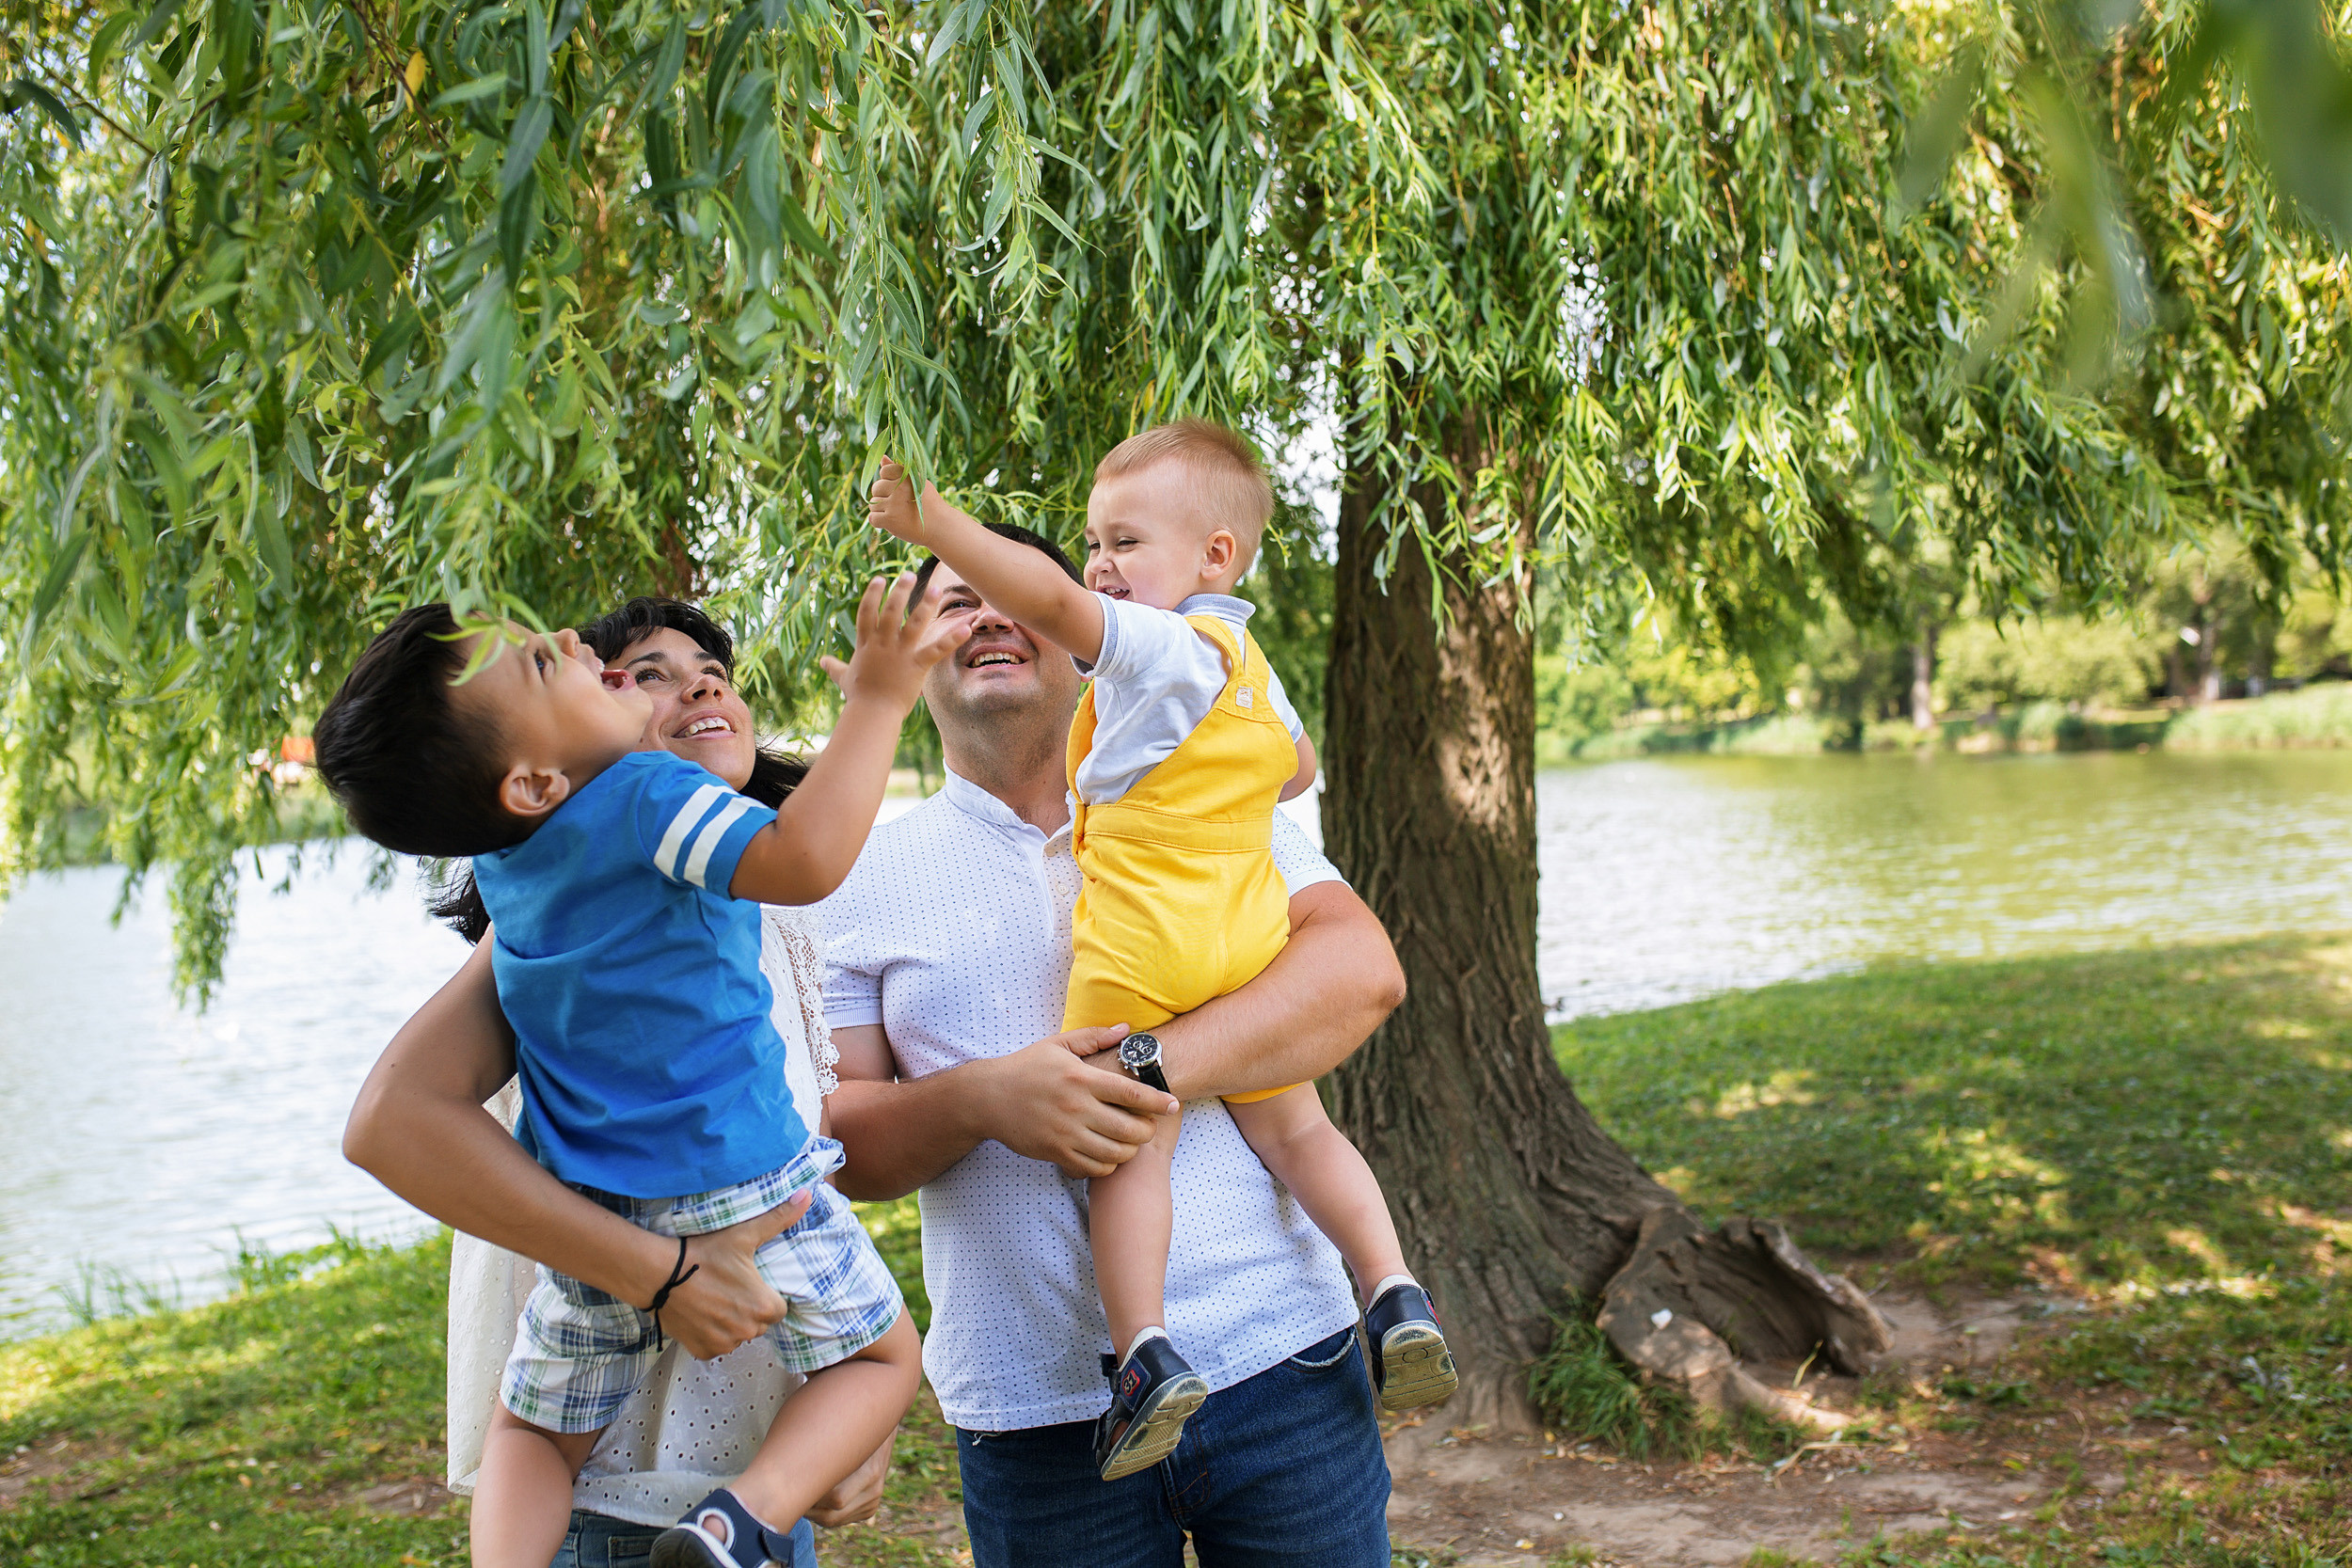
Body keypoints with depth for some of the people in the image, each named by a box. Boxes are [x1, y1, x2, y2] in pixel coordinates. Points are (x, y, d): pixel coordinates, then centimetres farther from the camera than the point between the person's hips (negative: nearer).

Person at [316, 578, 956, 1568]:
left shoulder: (502, 857, 3)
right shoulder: (648, 796, -20)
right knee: (877, 1354, 13)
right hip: (744, 1188, -6)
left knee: (536, 1428, 23)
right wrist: (875, 702, -29)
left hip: (593, 1219, 6)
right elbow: (804, 862, -36)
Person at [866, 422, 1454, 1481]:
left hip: (1142, 945, -8)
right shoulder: (1251, 668, 20)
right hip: (1251, 938, 8)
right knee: (1293, 1127, 17)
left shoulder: (1152, 644, -8)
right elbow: (1297, 769, 38)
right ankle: (1393, 1293, 6)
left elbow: (1050, 601, -25)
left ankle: (1146, 1354, -11)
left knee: (1129, 1150, -3)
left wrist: (931, 523, -25)